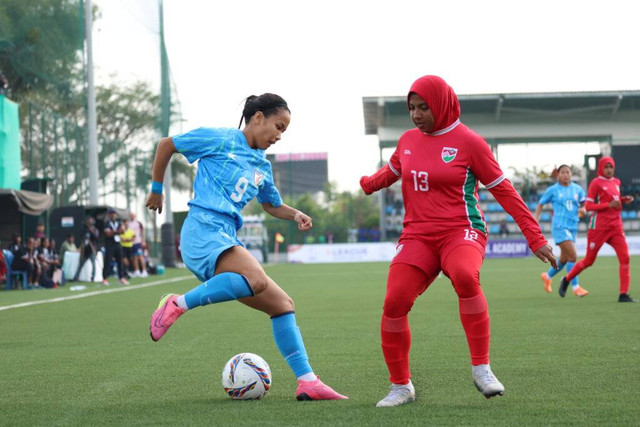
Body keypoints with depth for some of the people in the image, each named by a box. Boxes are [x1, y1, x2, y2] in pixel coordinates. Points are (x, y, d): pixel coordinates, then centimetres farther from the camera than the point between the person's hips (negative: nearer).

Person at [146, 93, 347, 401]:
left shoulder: (262, 166, 23)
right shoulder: (219, 139, 2)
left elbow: (272, 205, 39)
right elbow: (166, 145, 11)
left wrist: (295, 215, 18)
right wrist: (156, 189, 16)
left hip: (226, 240, 8)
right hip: (203, 229, -8)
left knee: (281, 304, 3)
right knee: (256, 280, -34)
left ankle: (307, 382, 2)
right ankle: (178, 304, -23)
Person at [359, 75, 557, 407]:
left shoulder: (468, 142, -4)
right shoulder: (408, 140, 10)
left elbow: (503, 191, -1)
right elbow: (391, 170, 33)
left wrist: (535, 238, -2)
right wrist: (369, 183, 15)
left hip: (461, 231, -4)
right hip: (418, 236, 4)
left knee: (465, 276, -38)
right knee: (394, 303, -16)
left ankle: (481, 368, -26)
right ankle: (400, 387, 4)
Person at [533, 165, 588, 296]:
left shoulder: (577, 189, 9)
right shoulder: (553, 190, -1)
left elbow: (584, 204, 16)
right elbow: (540, 204, 7)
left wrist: (582, 210, -7)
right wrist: (535, 219, -3)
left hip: (573, 226, 6)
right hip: (560, 226, -6)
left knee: (565, 259, 15)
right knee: (572, 255, -18)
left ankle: (547, 276, 41)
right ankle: (575, 287, -12)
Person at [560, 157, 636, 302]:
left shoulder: (616, 182, 12)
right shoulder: (596, 183, -8)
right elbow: (588, 206, -13)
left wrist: (624, 200, 6)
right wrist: (609, 204, -22)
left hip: (616, 226, 5)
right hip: (599, 226, -5)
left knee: (625, 257, -10)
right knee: (589, 260, 4)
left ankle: (624, 295, -9)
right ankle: (566, 280, 28)